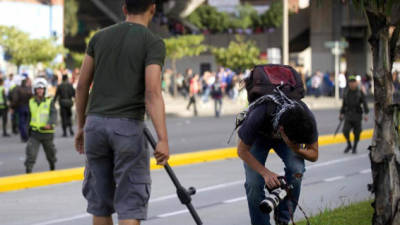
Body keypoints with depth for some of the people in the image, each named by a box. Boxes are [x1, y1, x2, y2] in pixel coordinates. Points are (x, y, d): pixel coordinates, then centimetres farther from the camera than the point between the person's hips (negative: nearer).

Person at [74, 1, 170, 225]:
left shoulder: (100, 37, 11)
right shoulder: (154, 43, -4)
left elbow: (82, 85, 12)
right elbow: (152, 92, -16)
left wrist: (81, 125, 22)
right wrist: (163, 140, -22)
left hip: (95, 123, 5)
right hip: (128, 126, -4)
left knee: (100, 200, 13)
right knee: (131, 204, -2)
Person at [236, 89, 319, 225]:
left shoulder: (307, 118, -36)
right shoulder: (259, 116, -44)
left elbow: (314, 154, -17)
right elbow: (242, 150, -26)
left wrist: (297, 150, -40)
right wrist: (265, 172, -39)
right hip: (259, 136, -1)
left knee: (297, 169, -25)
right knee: (253, 183, -20)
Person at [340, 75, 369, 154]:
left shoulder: (360, 93, -3)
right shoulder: (346, 93, 8)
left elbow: (364, 103, -7)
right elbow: (344, 104, 18)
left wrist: (366, 114, -18)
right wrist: (342, 113, 16)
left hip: (357, 115, -2)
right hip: (348, 115, 2)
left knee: (356, 132, 1)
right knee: (345, 130, -12)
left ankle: (354, 147, 21)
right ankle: (349, 145, 11)